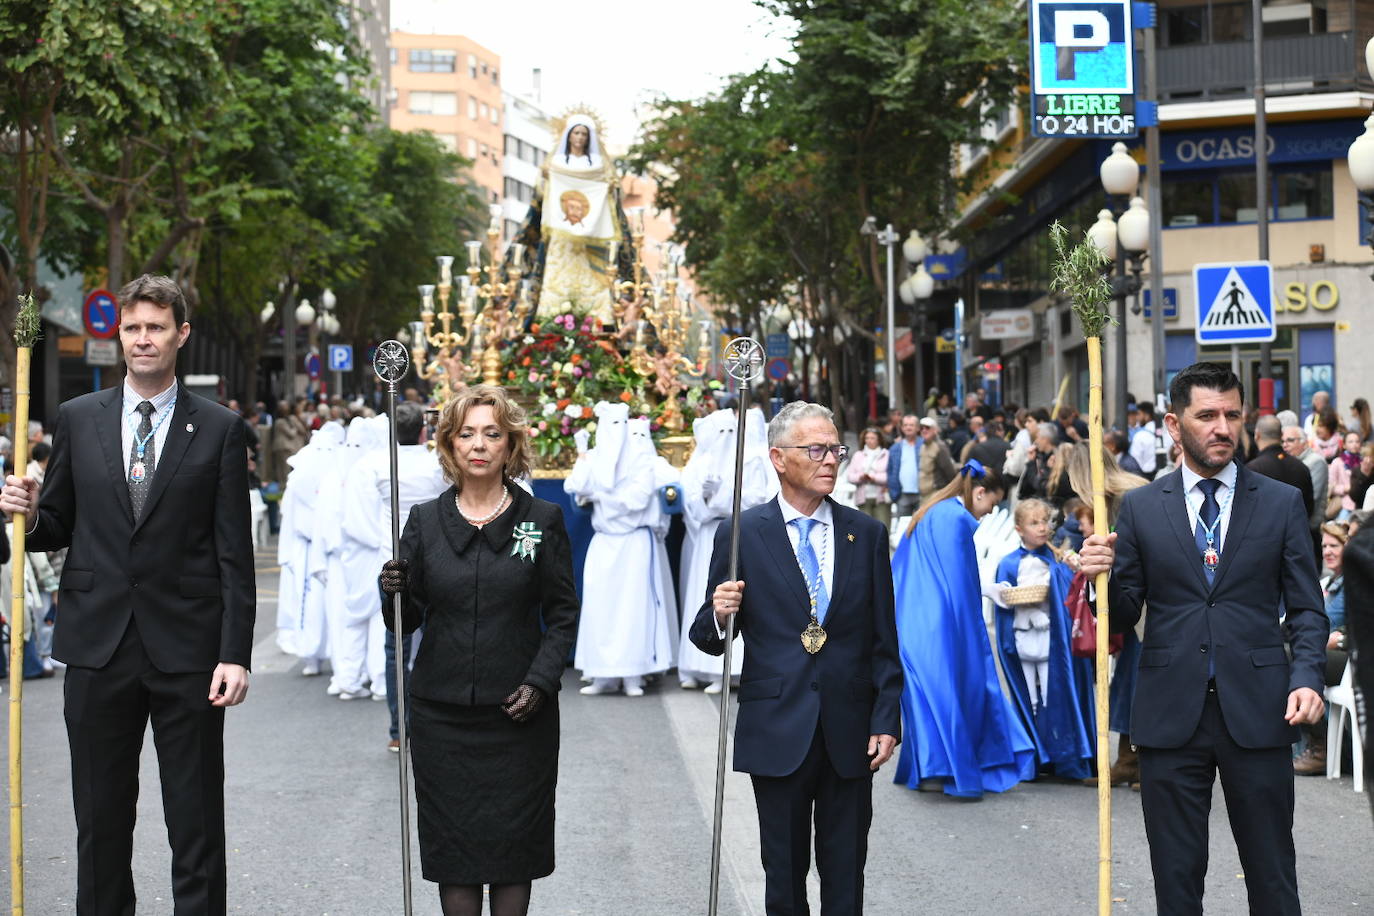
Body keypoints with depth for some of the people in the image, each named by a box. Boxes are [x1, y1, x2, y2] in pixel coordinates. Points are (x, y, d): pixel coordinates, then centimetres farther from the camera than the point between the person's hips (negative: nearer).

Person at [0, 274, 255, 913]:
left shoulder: (219, 429, 1)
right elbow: (58, 529, 14)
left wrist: (235, 654, -8)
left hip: (186, 648, -2)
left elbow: (234, 554, -2)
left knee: (197, 824, 5)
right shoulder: (77, 419, 7)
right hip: (98, 645, 2)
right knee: (101, 819, 12)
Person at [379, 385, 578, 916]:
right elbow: (408, 621, 6)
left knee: (514, 838, 5)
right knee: (451, 842, 5)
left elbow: (562, 614, 2)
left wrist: (540, 682, -10)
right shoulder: (425, 520, 5)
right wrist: (396, 593, -16)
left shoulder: (542, 520, 1)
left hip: (518, 712, -1)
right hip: (441, 710, 1)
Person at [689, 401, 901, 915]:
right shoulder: (742, 535, -2)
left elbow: (884, 641, 6)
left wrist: (886, 720, 0)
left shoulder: (866, 534, 5)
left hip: (850, 733, 2)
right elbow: (709, 639, 1)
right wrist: (719, 616, -22)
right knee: (784, 874, 10)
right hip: (778, 733, -2)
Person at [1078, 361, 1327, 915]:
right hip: (1170, 714, 0)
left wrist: (1307, 677, -11)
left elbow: (1306, 608, 5)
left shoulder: (1282, 503, 5)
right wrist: (1102, 574, -17)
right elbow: (1123, 615, 4)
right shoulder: (1140, 507, 4)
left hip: (1257, 712, 0)